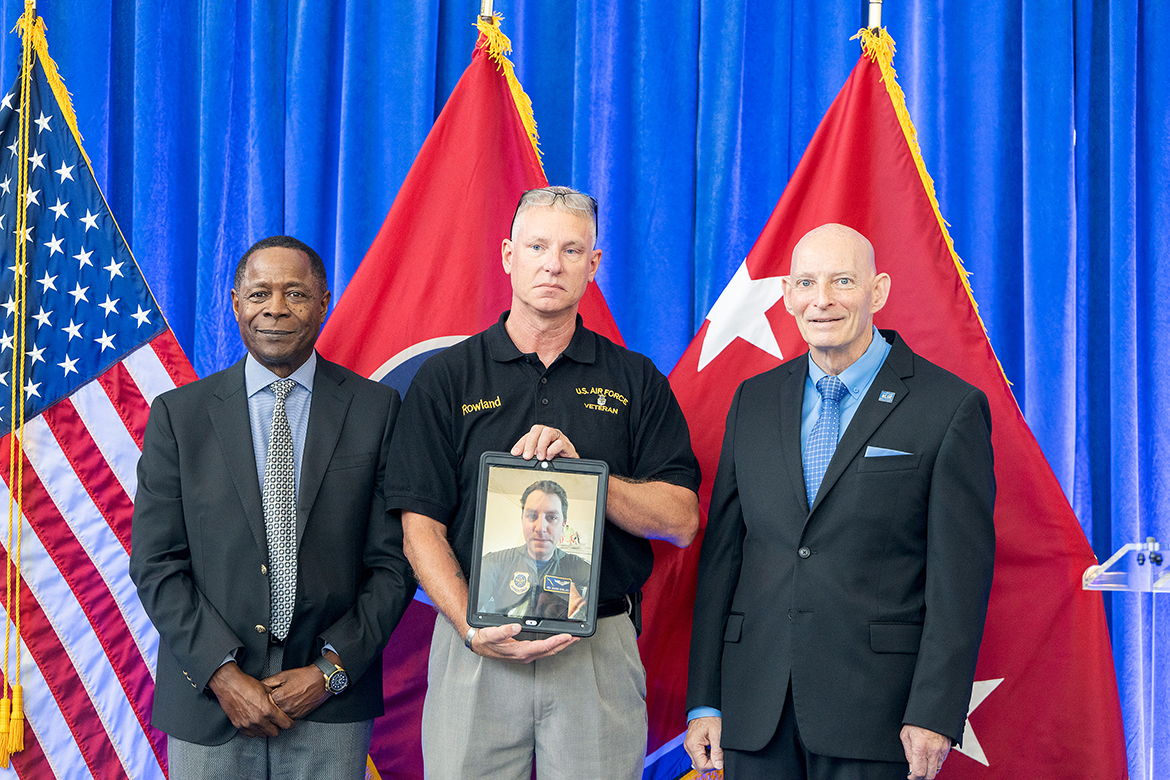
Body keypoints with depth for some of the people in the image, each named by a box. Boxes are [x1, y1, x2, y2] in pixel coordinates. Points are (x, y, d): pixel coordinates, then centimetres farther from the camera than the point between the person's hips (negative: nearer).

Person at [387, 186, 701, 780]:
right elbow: (420, 528, -1)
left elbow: (681, 522, 1)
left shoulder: (636, 381, 8)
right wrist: (475, 629, -15)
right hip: (476, 652, 0)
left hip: (601, 651, 1)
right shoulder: (446, 379, 4)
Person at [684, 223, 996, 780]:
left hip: (873, 713, -4)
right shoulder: (754, 401, 11)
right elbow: (721, 554, 10)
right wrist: (704, 703, 6)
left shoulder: (951, 408, -3)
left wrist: (934, 715, -12)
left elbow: (960, 576, -6)